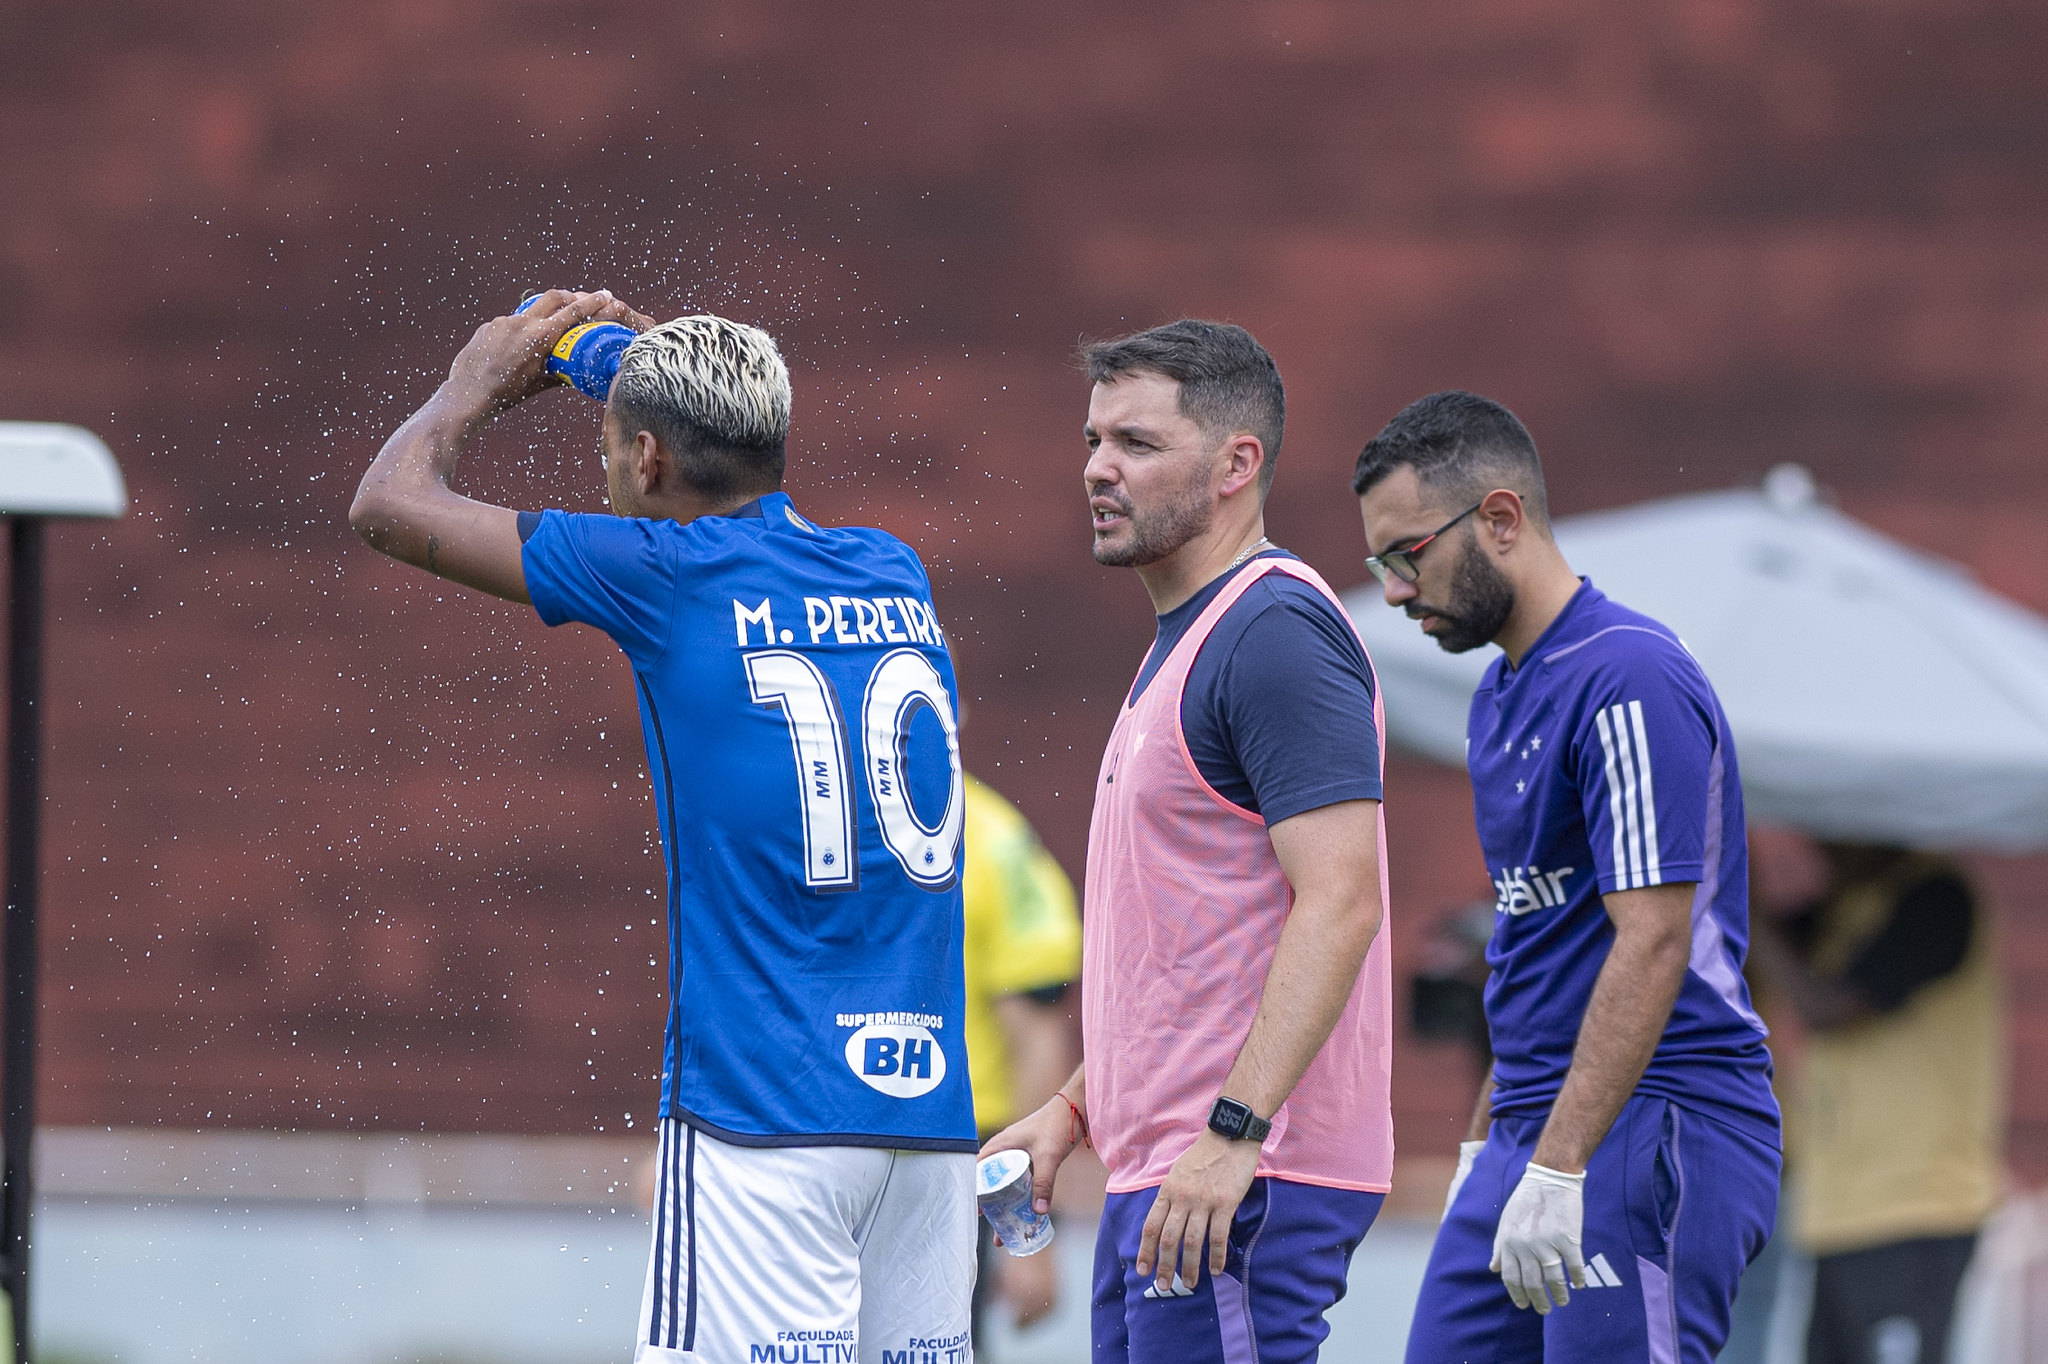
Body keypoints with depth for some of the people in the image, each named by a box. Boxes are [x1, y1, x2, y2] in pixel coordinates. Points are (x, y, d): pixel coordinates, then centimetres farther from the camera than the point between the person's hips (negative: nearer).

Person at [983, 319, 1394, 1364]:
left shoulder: (1275, 631, -13)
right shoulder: (1183, 640, 21)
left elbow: (1339, 904, -22)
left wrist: (1232, 1132, -27)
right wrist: (1075, 1106, 22)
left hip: (1246, 1174, -10)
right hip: (1155, 1166, 11)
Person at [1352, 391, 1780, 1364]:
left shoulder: (1630, 682, -15)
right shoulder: (1501, 695, 16)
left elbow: (1653, 943, -22)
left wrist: (1556, 1170, -25)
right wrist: (1487, 1146, 22)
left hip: (1646, 1137, -10)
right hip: (1540, 1134, 10)